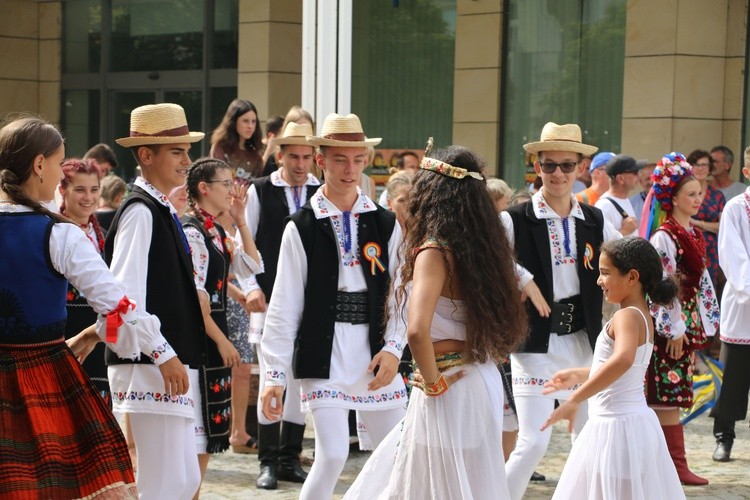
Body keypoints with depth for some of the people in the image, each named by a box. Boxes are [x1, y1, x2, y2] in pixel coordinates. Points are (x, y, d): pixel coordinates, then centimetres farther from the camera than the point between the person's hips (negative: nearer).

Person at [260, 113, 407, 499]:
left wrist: (393, 348, -7)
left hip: (376, 357, 3)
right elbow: (284, 306, -2)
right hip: (324, 358, -3)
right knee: (332, 455, -11)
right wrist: (275, 376, -5)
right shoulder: (302, 228, -1)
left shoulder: (386, 225, 7)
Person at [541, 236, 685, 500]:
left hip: (617, 427, -9)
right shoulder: (643, 316, 11)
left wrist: (574, 400, -39)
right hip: (638, 421, 9)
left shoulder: (627, 316, -18)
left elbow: (622, 360, -39)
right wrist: (577, 375, 31)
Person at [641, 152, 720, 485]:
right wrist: (674, 329, -17)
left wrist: (704, 322, 14)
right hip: (669, 323, -8)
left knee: (670, 394, 10)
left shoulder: (692, 234, 13)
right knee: (670, 394, -5)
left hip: (688, 321, 8)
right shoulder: (664, 236, -13)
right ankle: (677, 465, -2)